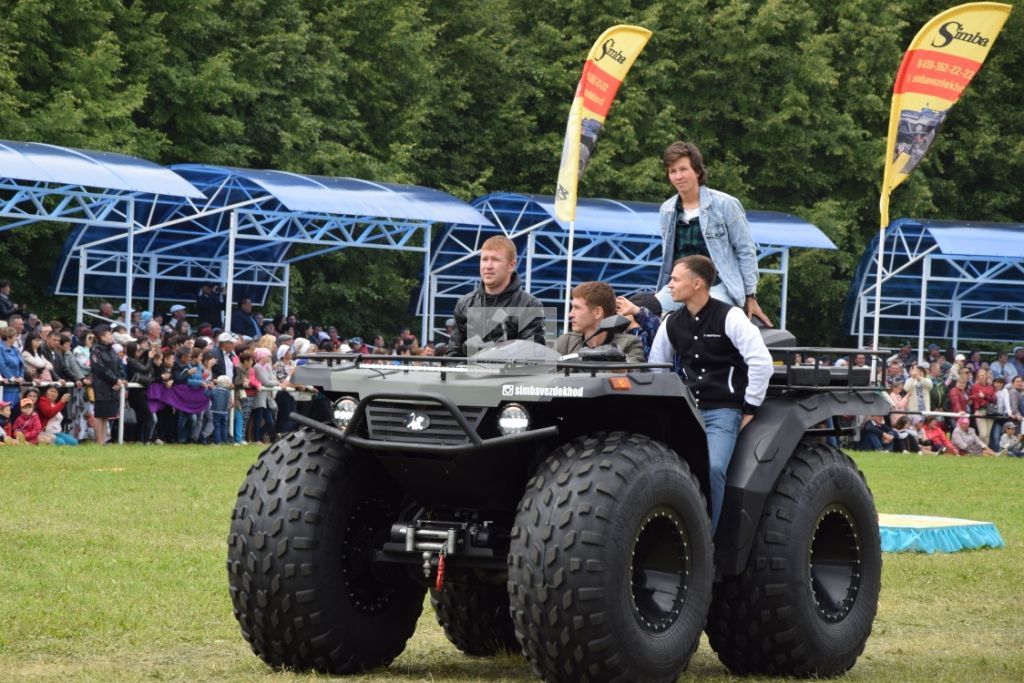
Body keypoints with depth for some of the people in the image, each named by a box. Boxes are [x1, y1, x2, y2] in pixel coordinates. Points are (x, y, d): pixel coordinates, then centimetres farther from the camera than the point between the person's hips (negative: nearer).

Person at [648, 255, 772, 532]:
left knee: (712, 468, -26)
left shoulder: (730, 317, -7)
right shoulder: (671, 324, 10)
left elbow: (761, 363, -10)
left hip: (722, 412, -5)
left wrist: (750, 410, -8)